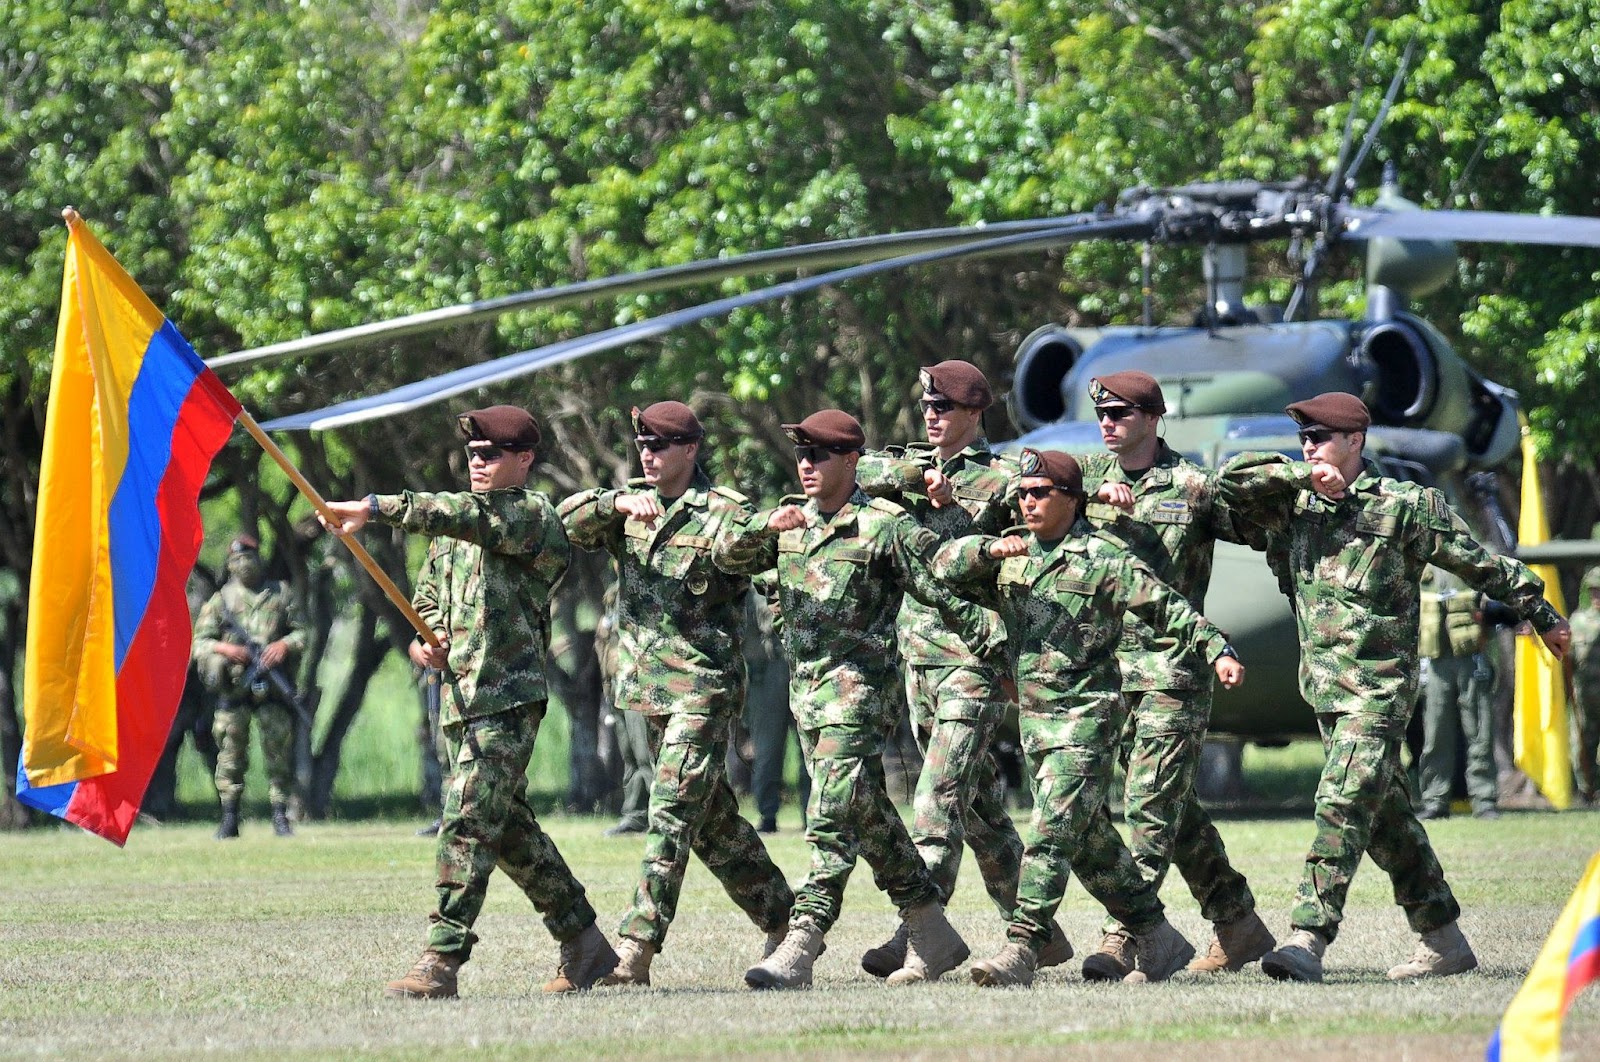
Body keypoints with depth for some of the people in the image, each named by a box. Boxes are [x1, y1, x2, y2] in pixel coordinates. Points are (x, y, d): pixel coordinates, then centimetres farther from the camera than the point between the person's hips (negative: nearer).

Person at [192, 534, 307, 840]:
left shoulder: (281, 594, 12)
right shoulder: (220, 600, 9)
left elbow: (303, 631, 13)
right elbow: (199, 642, 7)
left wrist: (285, 645, -7)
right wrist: (225, 649, -11)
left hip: (272, 688, 1)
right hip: (233, 688, -1)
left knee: (279, 752, -1)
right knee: (231, 753, -2)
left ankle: (280, 816, 5)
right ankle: (229, 819, 2)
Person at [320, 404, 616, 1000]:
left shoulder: (532, 516, -7)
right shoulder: (453, 528, 20)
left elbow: (466, 516, -25)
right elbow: (427, 597, 27)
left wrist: (375, 508, -33)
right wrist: (425, 637, 2)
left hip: (507, 696, -9)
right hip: (460, 696, 9)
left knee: (467, 822, -15)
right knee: (509, 827, 13)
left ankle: (441, 961, -19)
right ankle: (584, 945, 22)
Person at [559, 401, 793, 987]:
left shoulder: (724, 513, -5)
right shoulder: (630, 505, 11)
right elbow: (569, 522, -4)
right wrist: (618, 504, -22)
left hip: (704, 684, -7)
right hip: (648, 685, 7)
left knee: (672, 812, -13)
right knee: (712, 816, 15)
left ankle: (636, 949, -18)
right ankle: (782, 919, 28)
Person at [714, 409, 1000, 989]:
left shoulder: (886, 526, -7)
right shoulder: (791, 521, 12)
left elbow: (948, 592, -5)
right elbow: (726, 555, 4)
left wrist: (997, 647, -3)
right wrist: (765, 526, -16)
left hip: (859, 687, -8)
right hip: (805, 686, 8)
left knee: (831, 821, -14)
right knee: (868, 818, 13)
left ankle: (799, 949, -20)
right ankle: (934, 937, 23)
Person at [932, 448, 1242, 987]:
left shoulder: (1103, 558, -6)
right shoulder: (1011, 557, 13)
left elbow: (1167, 609, -9)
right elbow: (946, 563, 5)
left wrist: (1217, 649, -20)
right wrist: (989, 549, -15)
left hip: (1087, 715, -8)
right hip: (1034, 716, 8)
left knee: (1051, 833, -16)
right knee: (1090, 841, 13)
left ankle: (1020, 950, -20)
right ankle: (1158, 940, 24)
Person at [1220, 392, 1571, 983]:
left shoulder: (1405, 506, -5)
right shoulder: (1295, 505, 10)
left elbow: (1481, 564, 3)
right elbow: (1234, 479, 4)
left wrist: (1540, 615, 12)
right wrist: (1300, 474, -7)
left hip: (1380, 686, -6)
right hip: (1324, 686, 6)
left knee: (1343, 803, -17)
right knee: (1386, 813, 12)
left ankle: (1308, 940, -24)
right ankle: (1443, 941, 21)